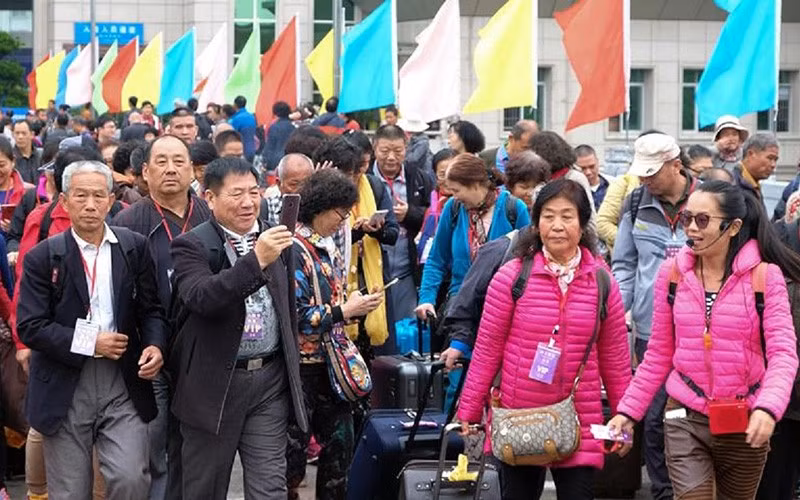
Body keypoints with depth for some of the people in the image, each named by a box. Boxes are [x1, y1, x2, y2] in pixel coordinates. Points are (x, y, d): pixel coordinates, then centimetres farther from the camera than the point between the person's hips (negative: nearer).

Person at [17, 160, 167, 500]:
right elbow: (30, 326, -7)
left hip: (123, 385, 1)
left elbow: (151, 309, 9)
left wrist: (155, 345, -12)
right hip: (65, 390, -1)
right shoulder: (43, 257, -1)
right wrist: (90, 343, -14)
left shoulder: (134, 248, 6)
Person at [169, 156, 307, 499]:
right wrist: (256, 260, -35)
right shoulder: (191, 247, -8)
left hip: (270, 381, 4)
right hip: (214, 384, -4)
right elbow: (200, 297, -27)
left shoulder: (274, 239, 9)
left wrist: (293, 376, 22)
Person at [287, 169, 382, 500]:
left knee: (340, 443, 12)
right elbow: (294, 316, -22)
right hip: (302, 365, -8)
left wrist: (357, 306, 0)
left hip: (332, 363, 8)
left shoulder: (330, 249, 11)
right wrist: (345, 311, -17)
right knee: (294, 449, 1)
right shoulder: (294, 251, -16)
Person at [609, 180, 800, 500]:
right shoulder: (672, 273, 0)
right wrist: (629, 410, 2)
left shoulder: (764, 276, -8)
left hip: (745, 424, -1)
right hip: (686, 420, 1)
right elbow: (659, 355, 8)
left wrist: (768, 407, -32)